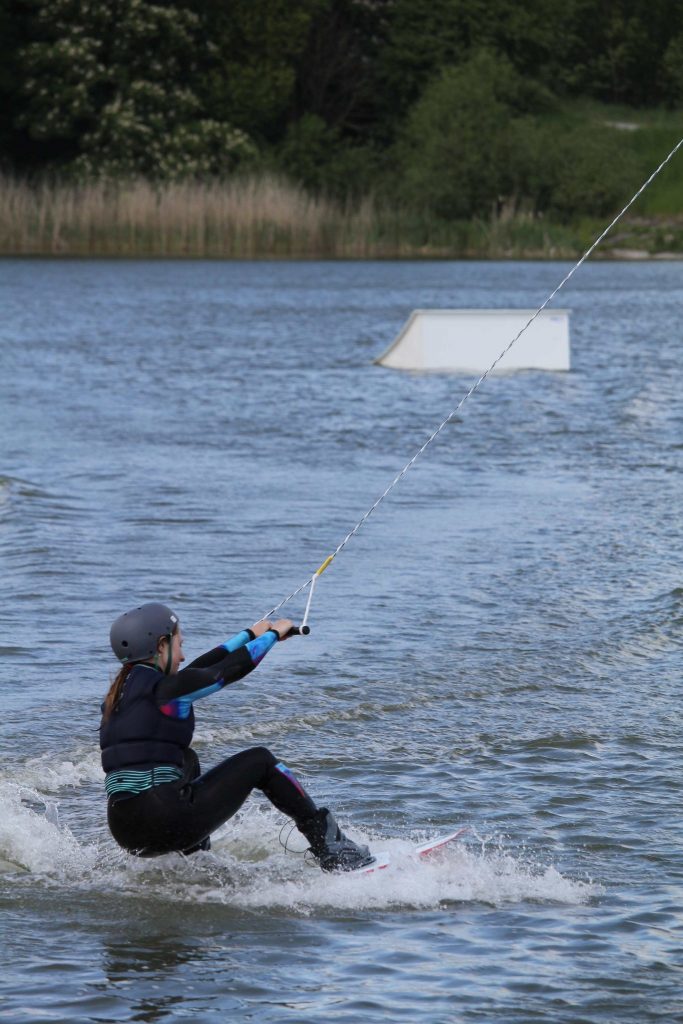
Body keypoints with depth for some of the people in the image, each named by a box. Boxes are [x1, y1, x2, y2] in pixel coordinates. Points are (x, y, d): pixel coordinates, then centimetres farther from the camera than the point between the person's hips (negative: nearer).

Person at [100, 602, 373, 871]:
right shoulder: (164, 688, -8)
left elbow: (196, 670, 27)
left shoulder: (122, 689, 16)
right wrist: (273, 634, 20)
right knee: (260, 761, 10)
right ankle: (329, 845, 14)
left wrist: (250, 634, 36)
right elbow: (231, 669, 2)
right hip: (166, 822, -8)